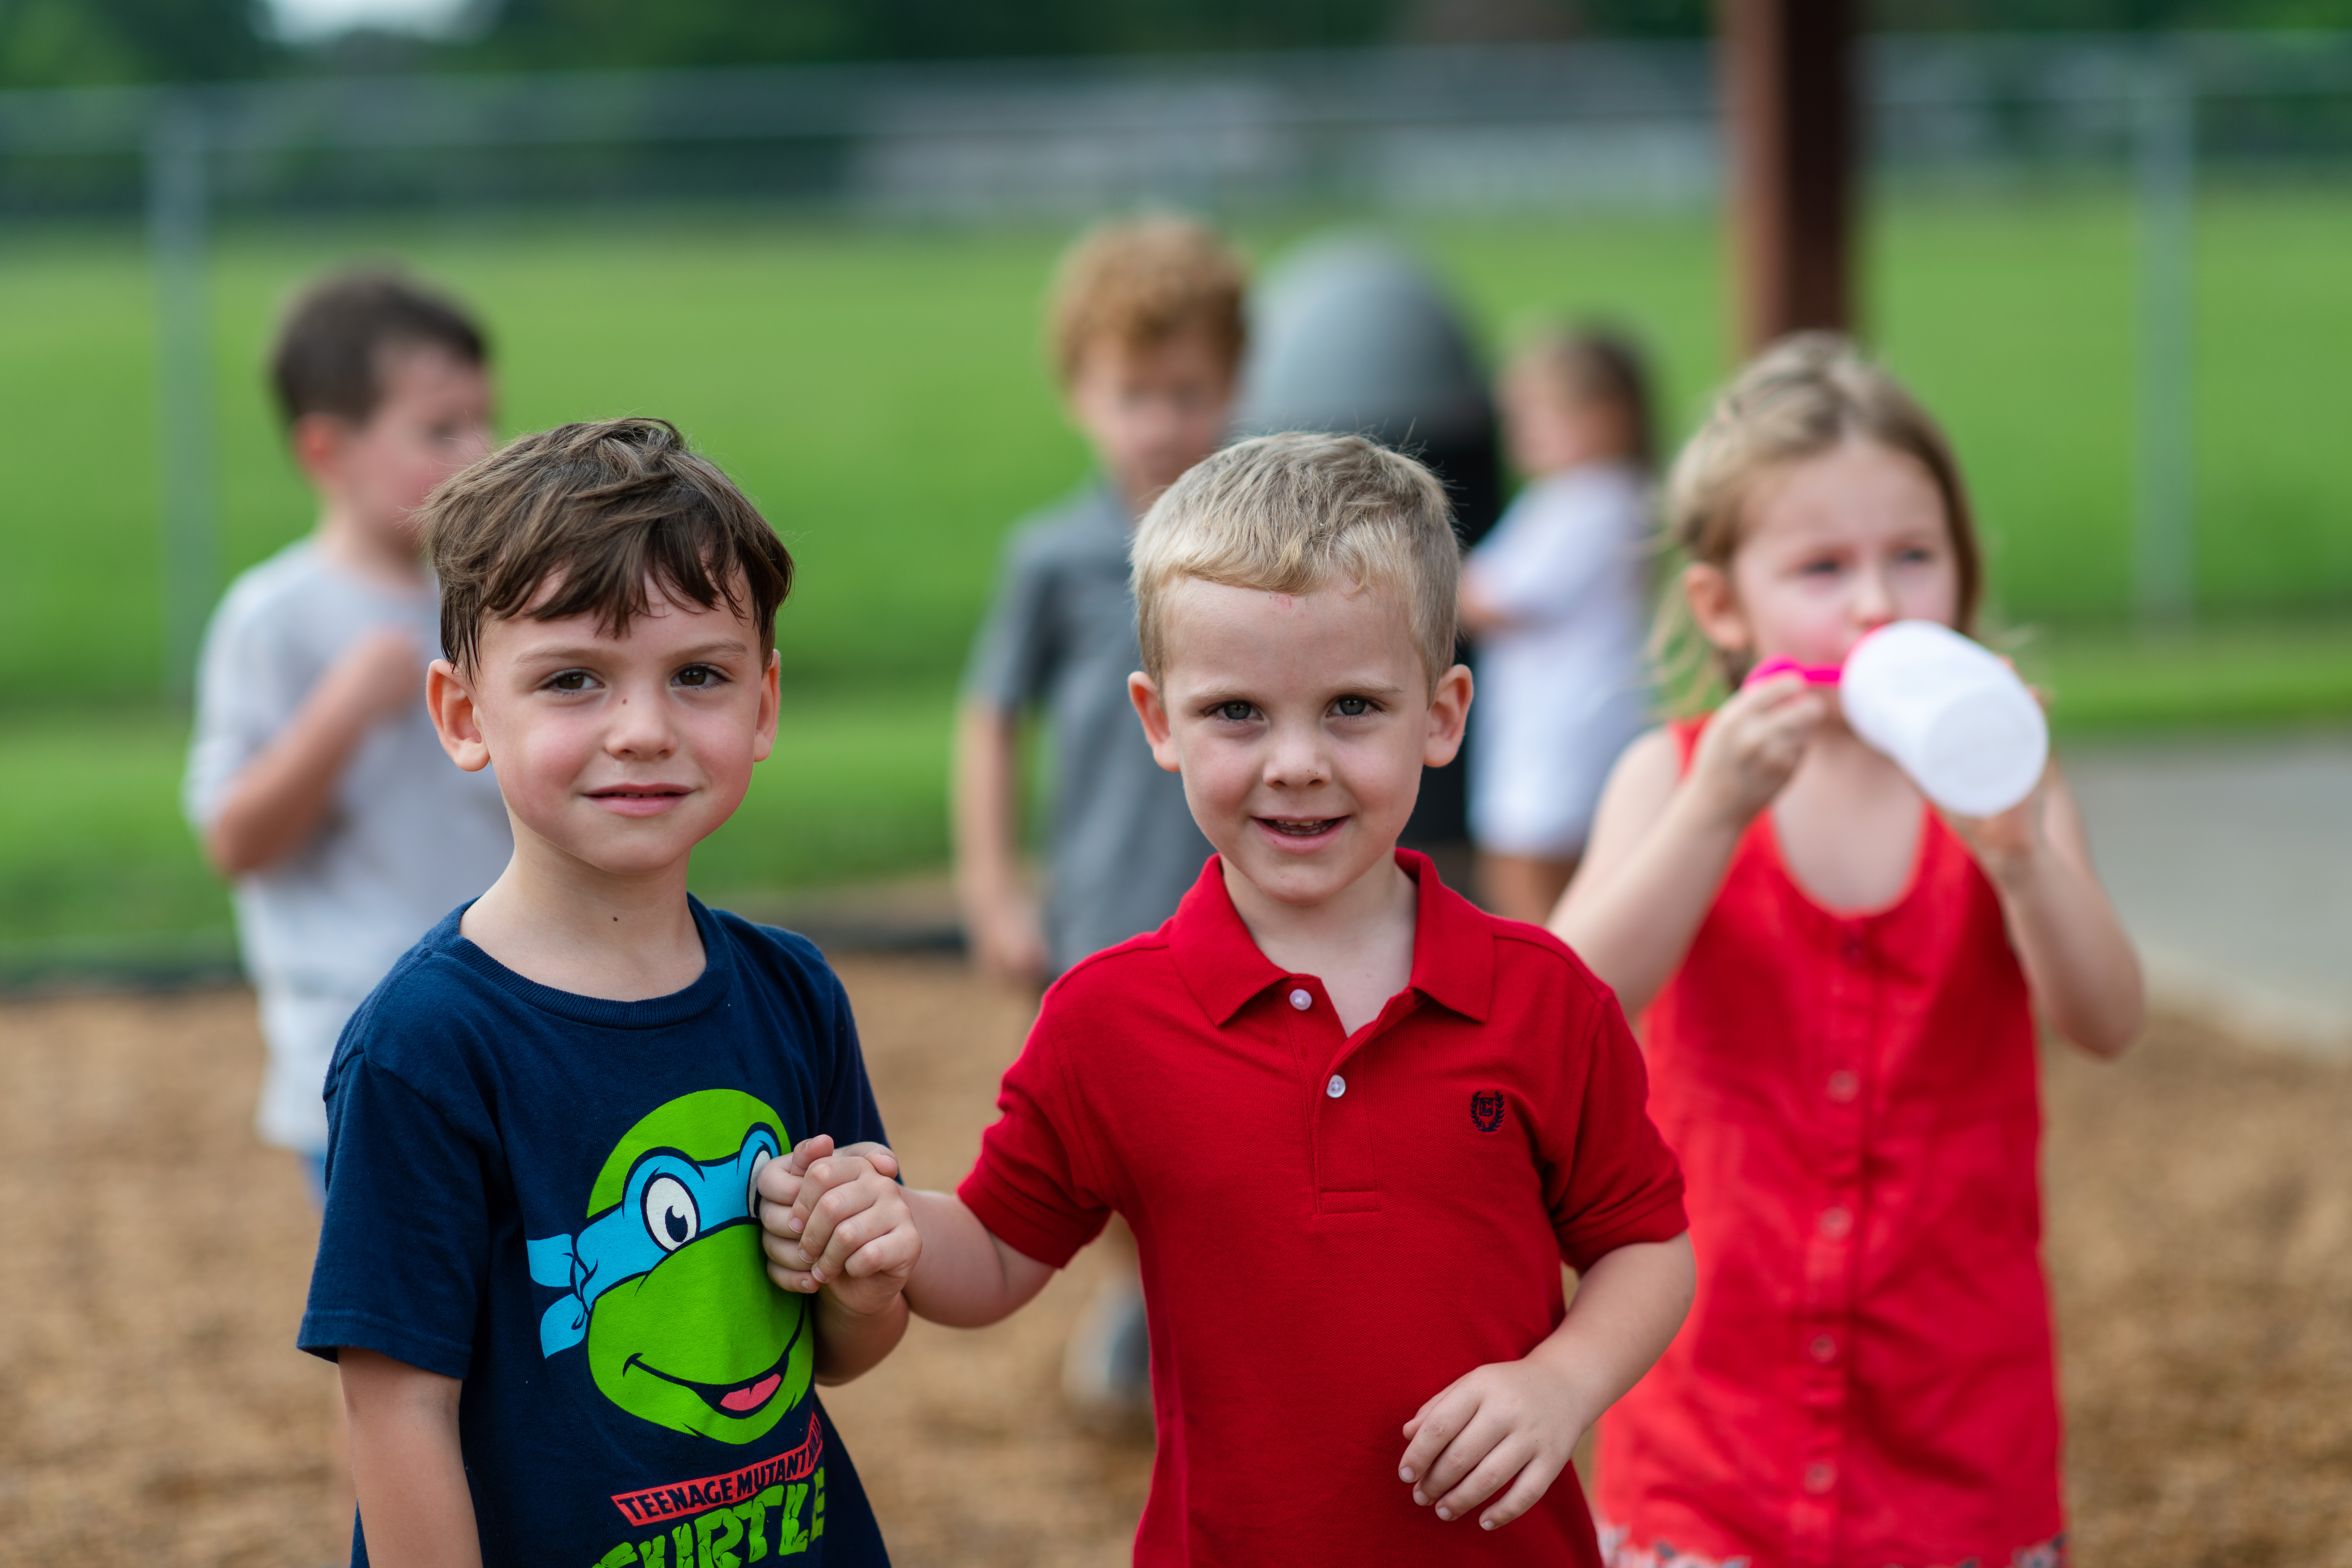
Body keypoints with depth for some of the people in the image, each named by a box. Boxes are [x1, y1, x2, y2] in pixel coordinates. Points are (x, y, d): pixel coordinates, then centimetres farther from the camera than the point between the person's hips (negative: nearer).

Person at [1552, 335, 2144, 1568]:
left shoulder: (1993, 790, -2)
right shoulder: (1673, 780, -3)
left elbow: (2106, 1023, -15)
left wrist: (2019, 852, -32)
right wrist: (1716, 812, -28)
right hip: (1724, 1376, 0)